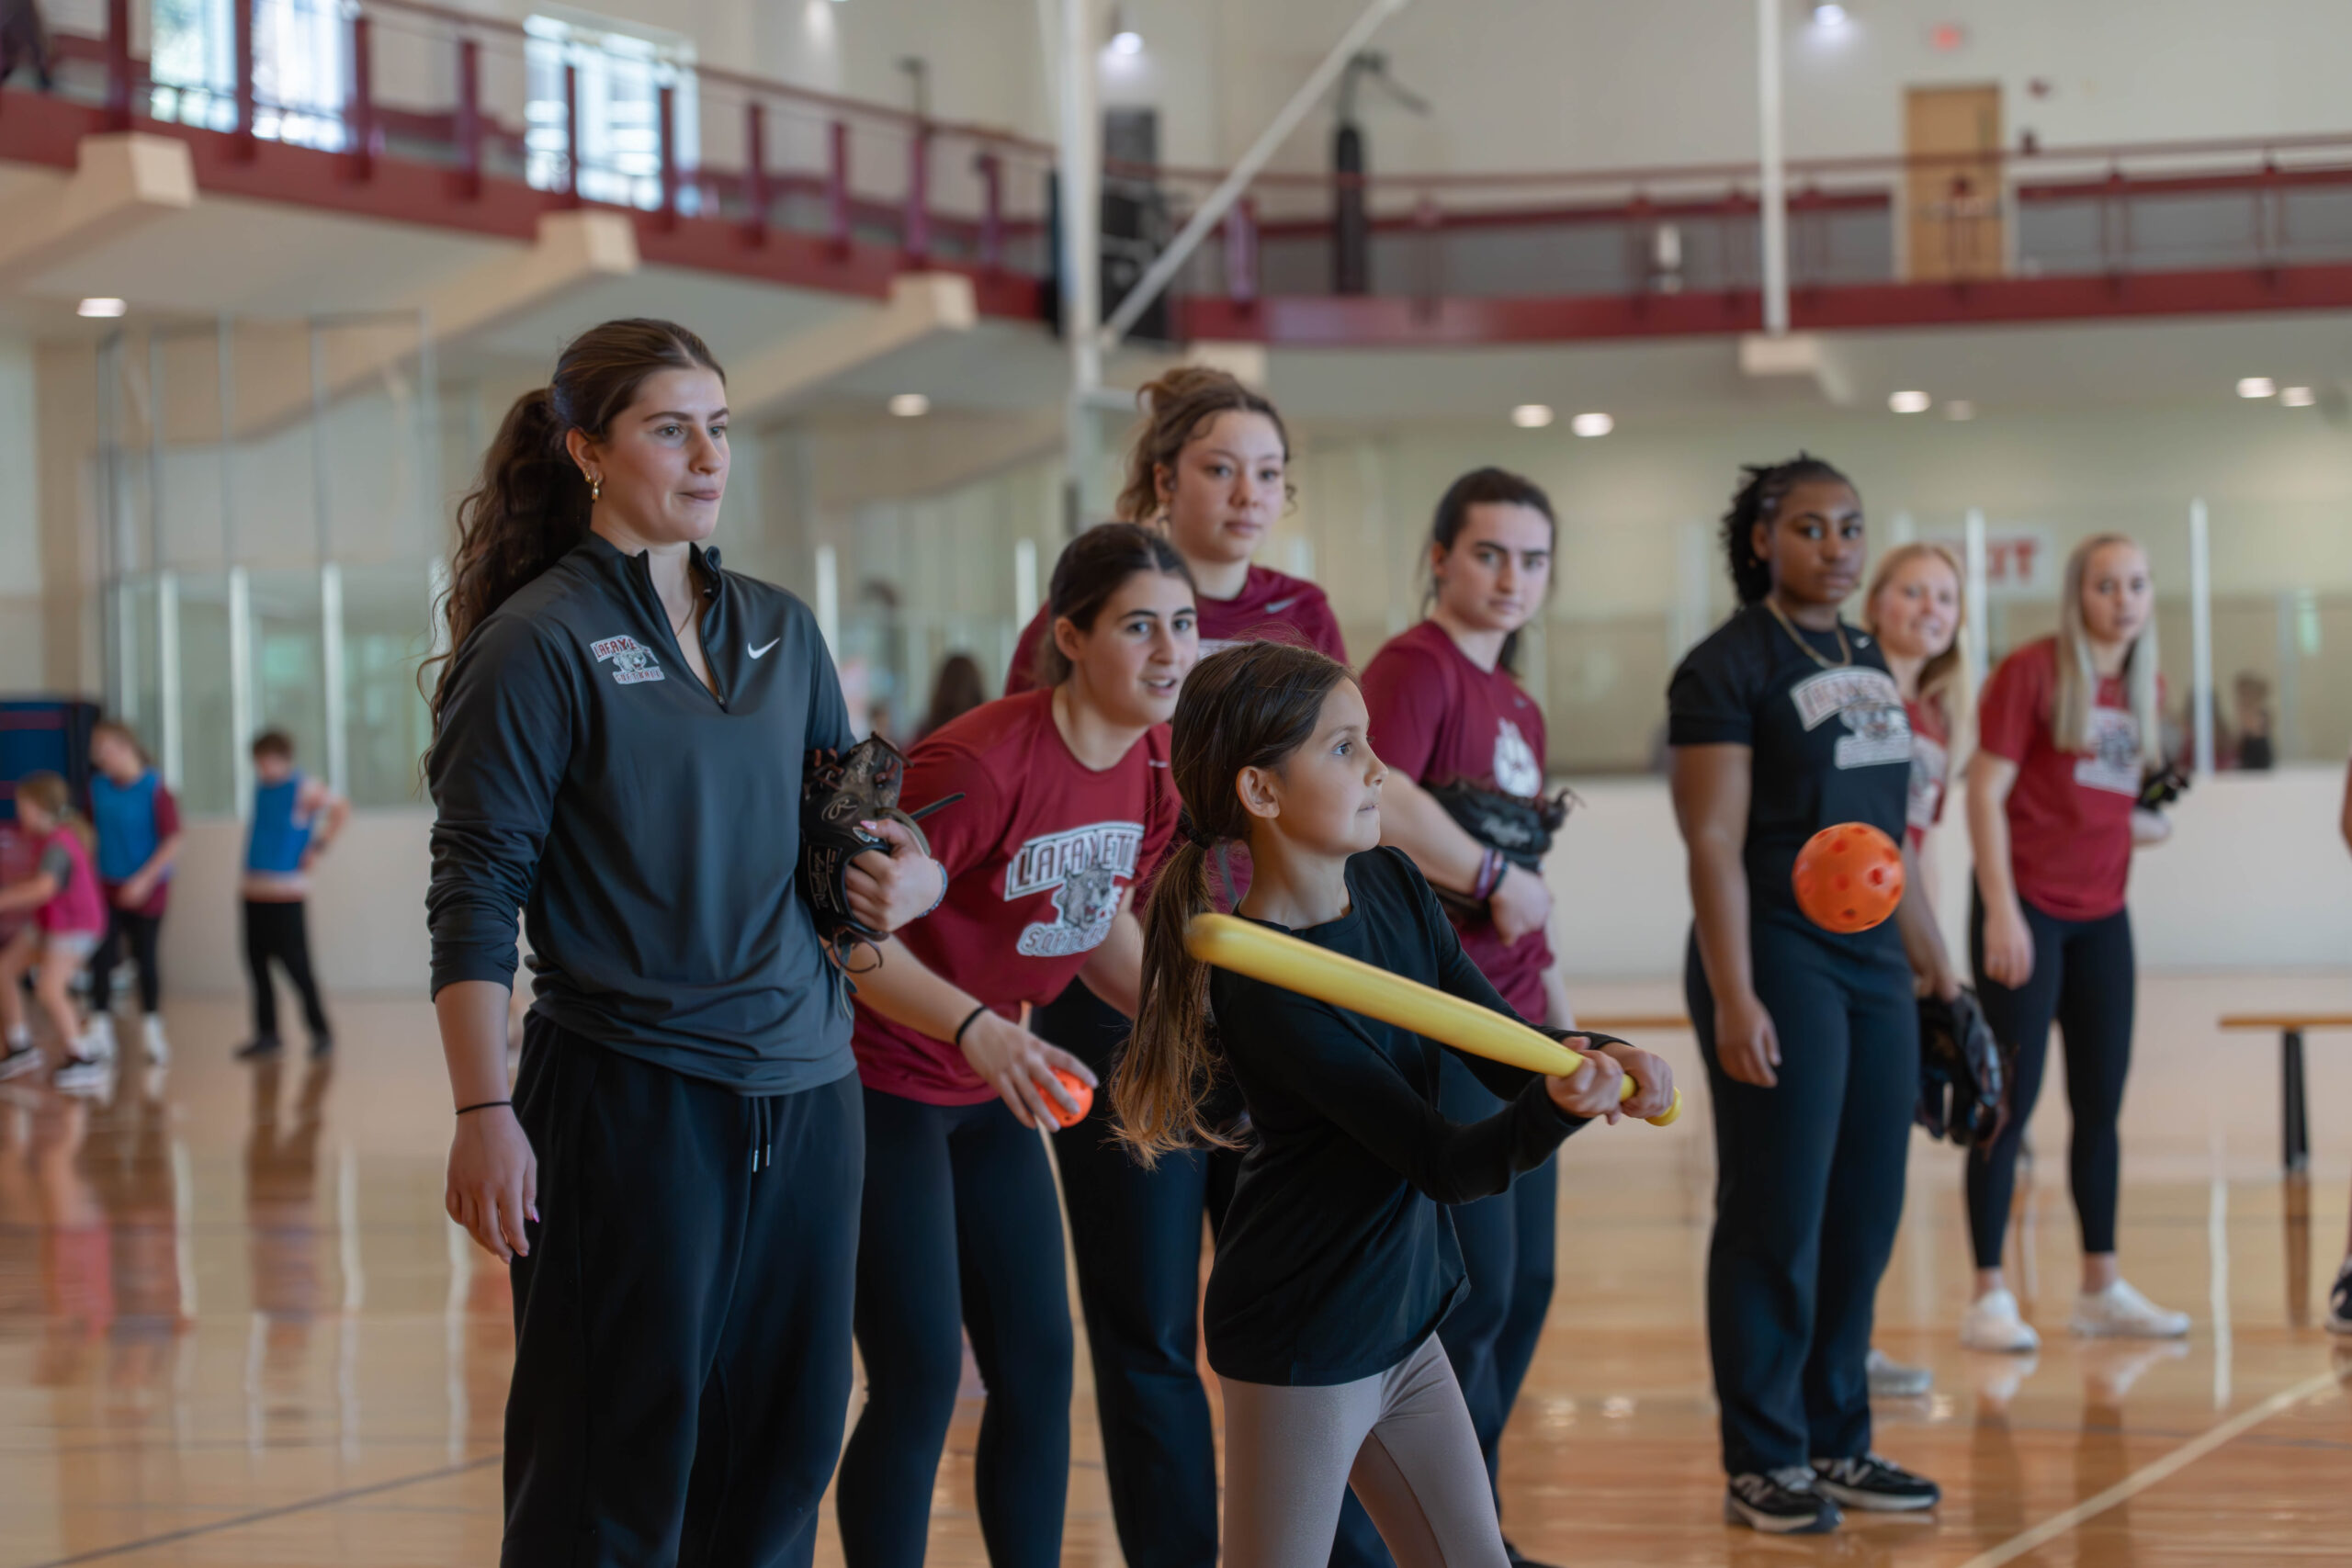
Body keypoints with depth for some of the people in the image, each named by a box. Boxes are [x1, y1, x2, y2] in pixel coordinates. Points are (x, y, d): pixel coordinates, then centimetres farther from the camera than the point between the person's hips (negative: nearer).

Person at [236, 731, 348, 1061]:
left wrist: (317, 847, -9)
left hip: (287, 892, -7)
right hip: (254, 891, 7)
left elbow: (341, 809, -8)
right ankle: (267, 1034, 12)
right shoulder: (260, 786, 12)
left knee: (296, 965, -6)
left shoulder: (303, 788, -8)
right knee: (257, 963, 6)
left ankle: (320, 1032, 4)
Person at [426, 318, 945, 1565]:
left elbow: (853, 812, 22)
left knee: (781, 1454, 10)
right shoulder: (540, 641, -7)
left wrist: (915, 873, -2)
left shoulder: (781, 629, 11)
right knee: (619, 1465, -2)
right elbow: (474, 896, -10)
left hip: (806, 1091, 6)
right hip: (630, 1089, -6)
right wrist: (482, 1115, -18)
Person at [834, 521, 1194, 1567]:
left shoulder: (1155, 766, -1)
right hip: (880, 1084, -8)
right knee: (920, 1381, -9)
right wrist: (977, 1029, -37)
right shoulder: (982, 764, -26)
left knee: (1038, 1365, 7)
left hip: (989, 1094, 8)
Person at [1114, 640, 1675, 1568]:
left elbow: (1502, 1045, 2)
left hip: (1403, 1317, 8)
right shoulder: (1263, 992, -24)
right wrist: (1557, 1108, -39)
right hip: (1302, 1347, -8)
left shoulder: (1391, 884, 0)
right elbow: (1445, 1165, -22)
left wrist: (1597, 1062, -19)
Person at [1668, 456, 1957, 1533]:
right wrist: (1732, 999, -19)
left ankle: (1837, 1441, 19)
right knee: (1778, 1222, -3)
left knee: (1865, 1219, 9)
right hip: (1778, 964, -7)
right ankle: (1763, 1464, 5)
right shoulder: (1728, 667, -8)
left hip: (1873, 969, 7)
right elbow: (1715, 843, -14)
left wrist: (1935, 967, 19)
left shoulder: (1867, 664, 15)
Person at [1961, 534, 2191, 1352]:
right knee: (2010, 1102, -6)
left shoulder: (2145, 687, 11)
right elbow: (1986, 794, -11)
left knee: (2101, 1106, 10)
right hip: (2027, 908, -7)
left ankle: (2102, 1287, 19)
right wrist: (2001, 911, -16)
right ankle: (1990, 1297, -3)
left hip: (2101, 916, 7)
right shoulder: (2031, 672, -8)